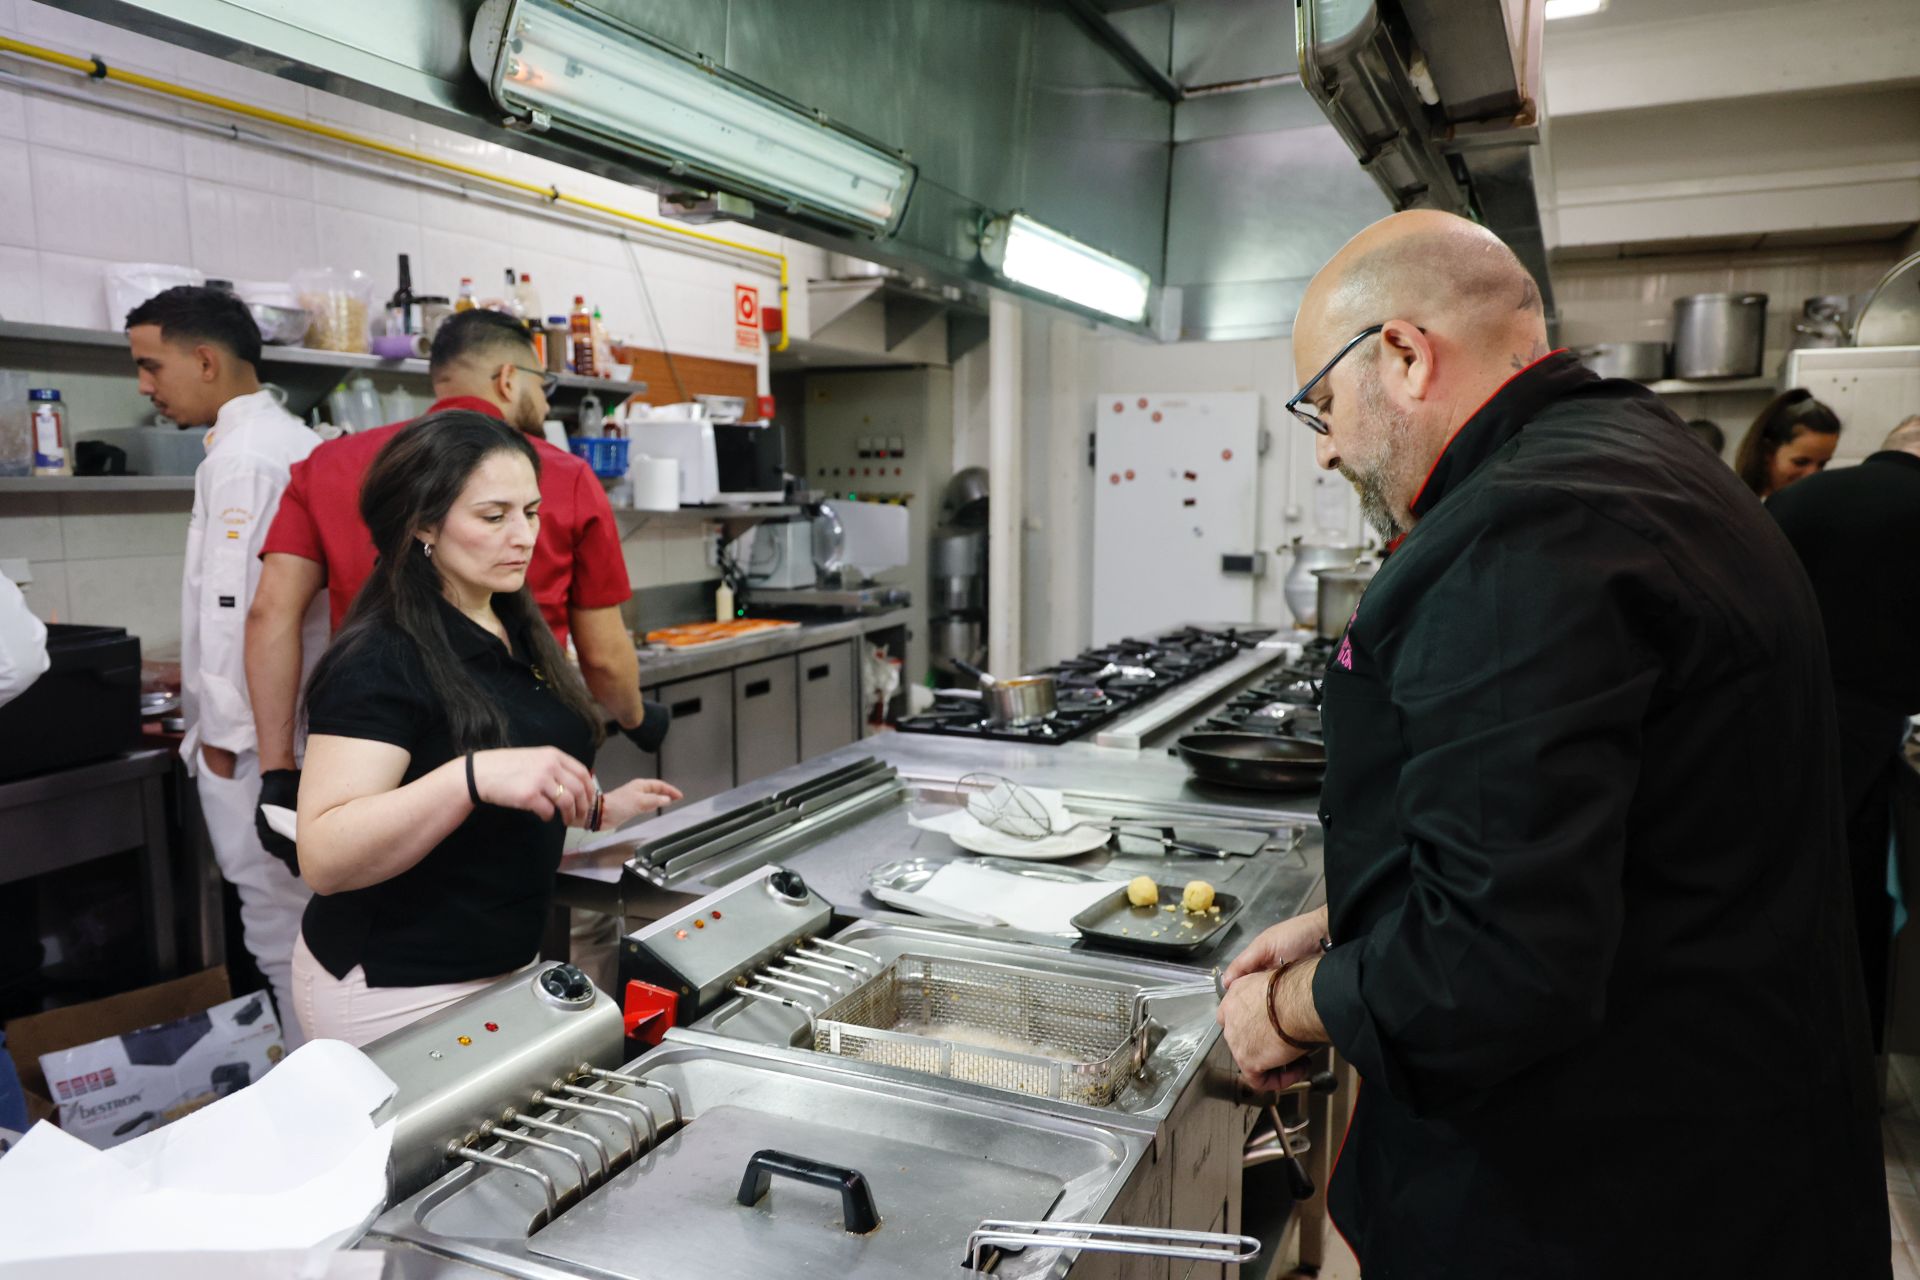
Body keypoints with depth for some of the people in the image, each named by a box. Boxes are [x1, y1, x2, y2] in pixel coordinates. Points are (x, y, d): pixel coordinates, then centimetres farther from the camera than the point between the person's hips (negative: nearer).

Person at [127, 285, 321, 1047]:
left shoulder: (242, 457, -16)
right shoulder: (295, 440, 12)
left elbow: (236, 605, -20)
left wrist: (222, 732, -13)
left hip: (258, 736, -9)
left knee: (282, 928, 0)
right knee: (314, 915, 17)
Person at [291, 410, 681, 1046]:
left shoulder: (518, 635, 7)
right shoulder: (381, 660, -18)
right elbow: (323, 860, -28)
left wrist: (594, 810, 5)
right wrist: (473, 775, -39)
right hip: (394, 996, -7)